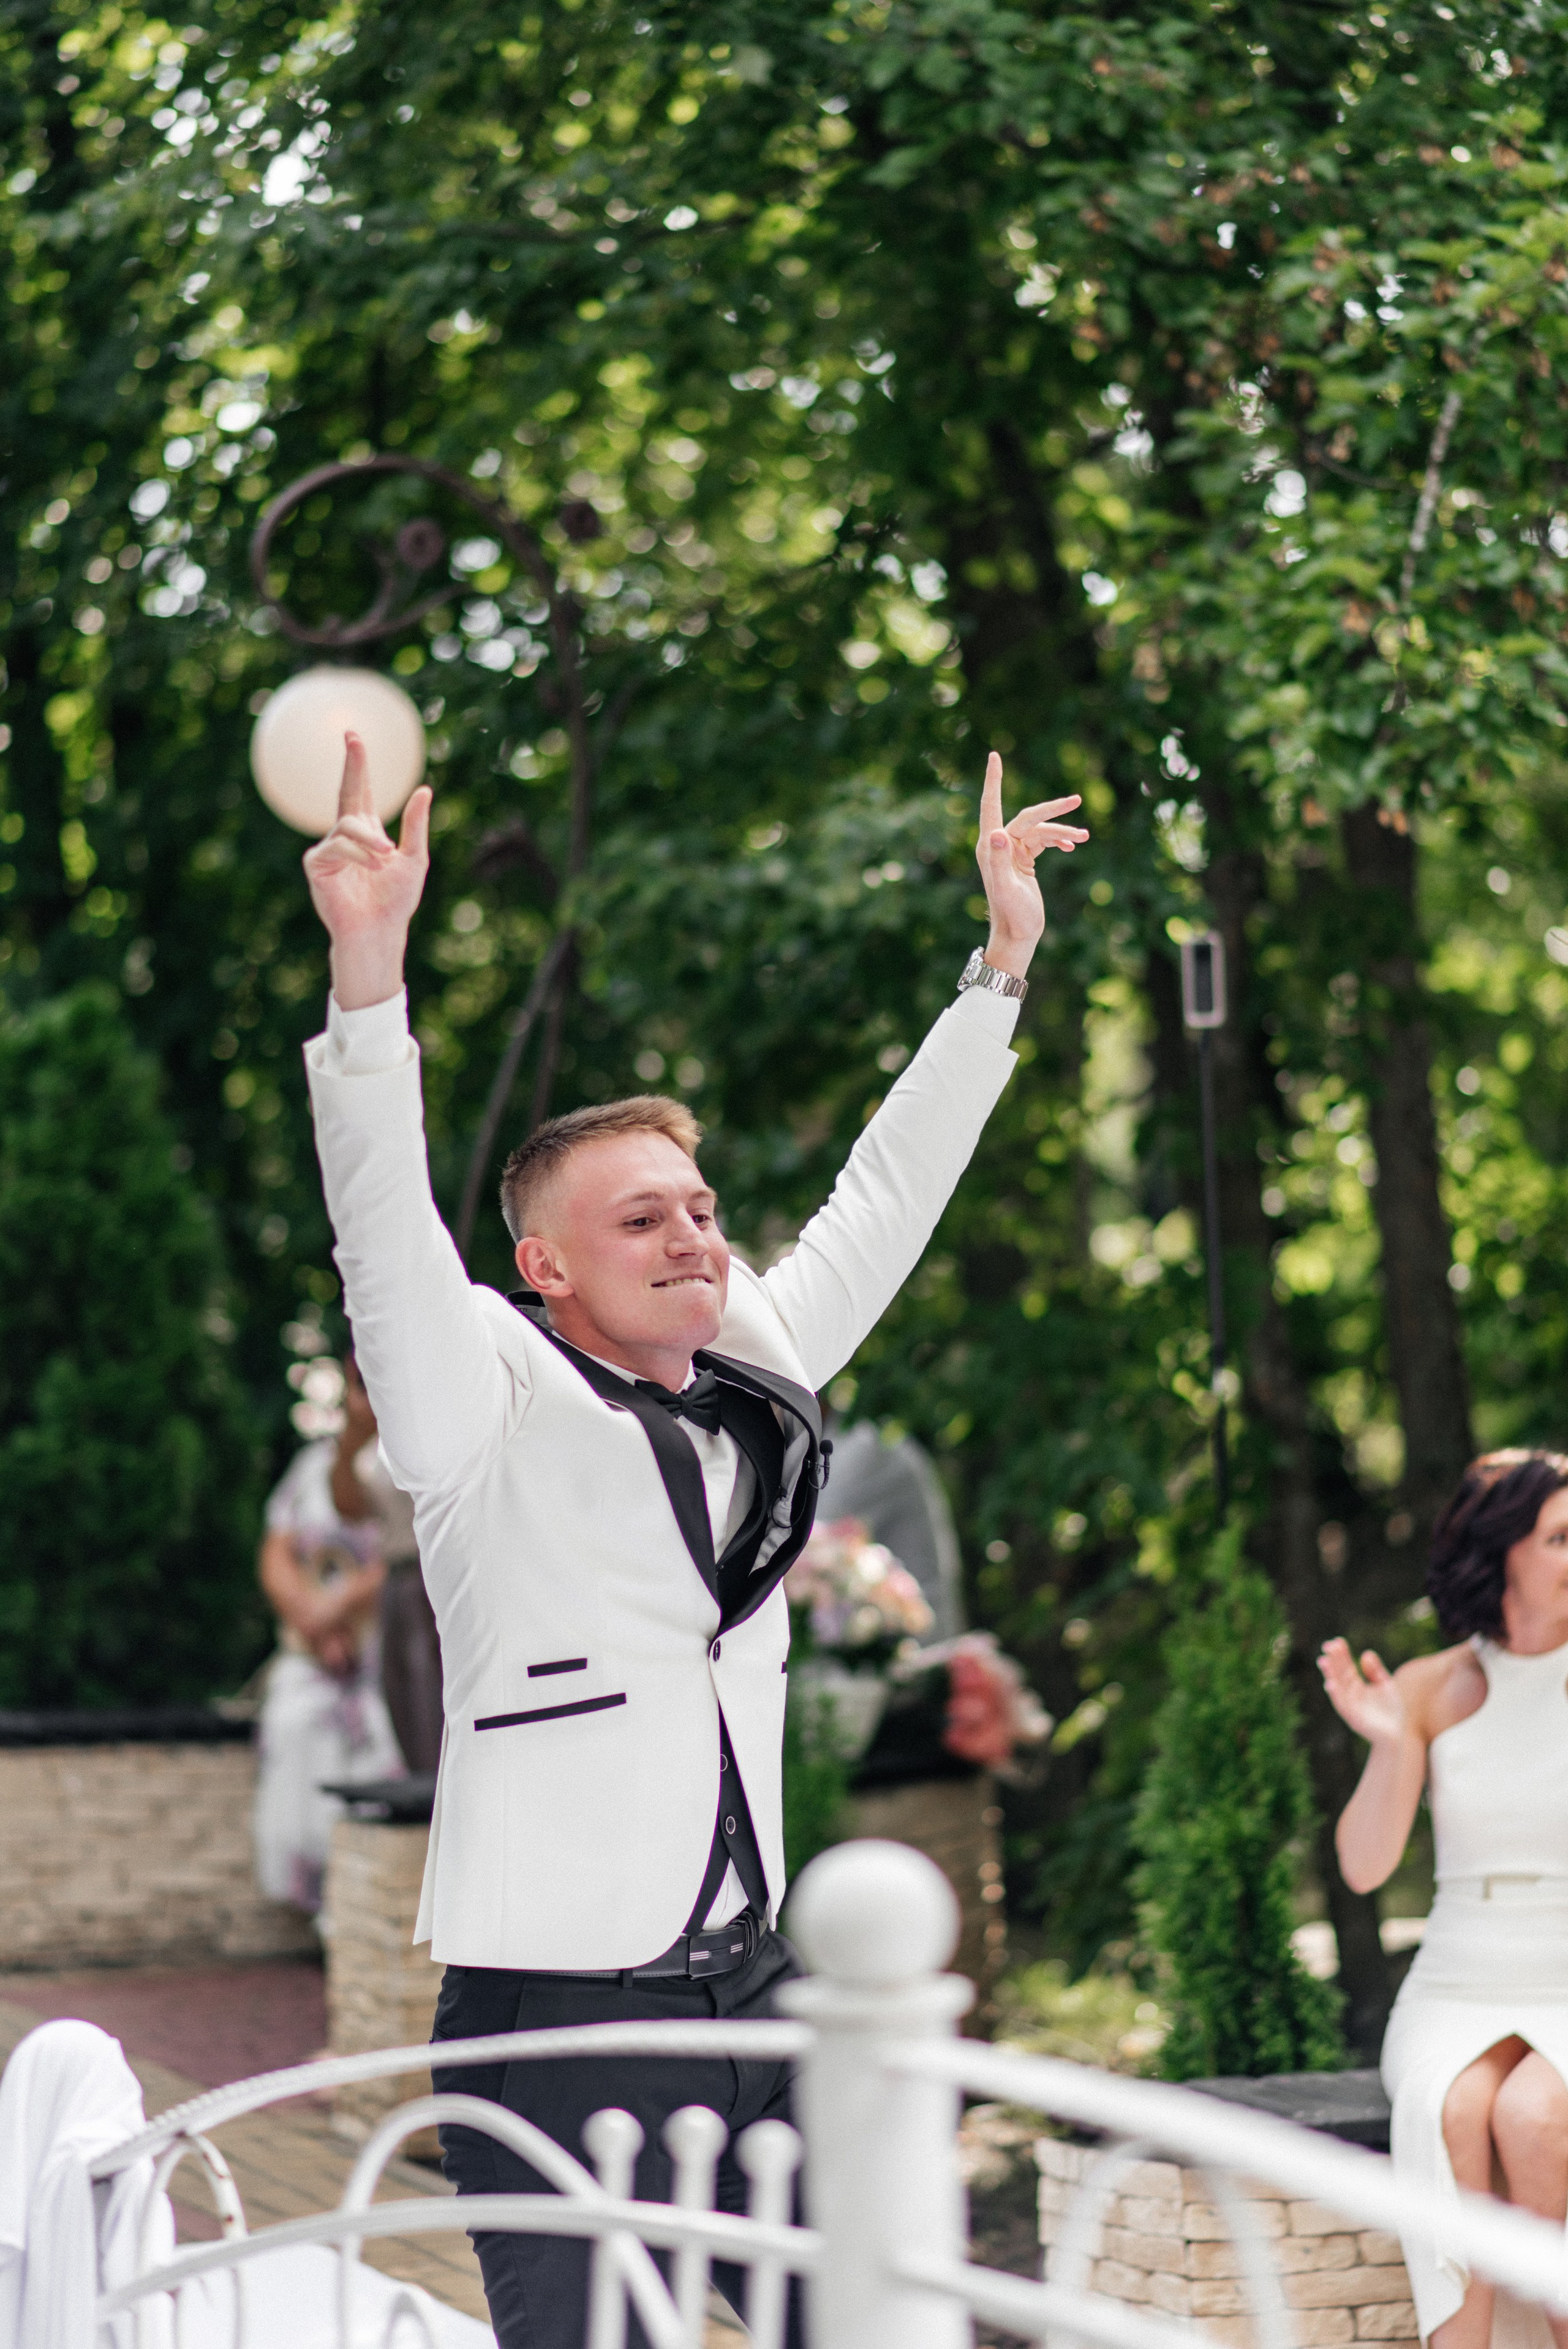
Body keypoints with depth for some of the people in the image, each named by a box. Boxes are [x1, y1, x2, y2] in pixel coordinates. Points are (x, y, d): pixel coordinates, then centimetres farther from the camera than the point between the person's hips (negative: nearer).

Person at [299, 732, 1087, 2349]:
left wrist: (1002, 966, 19)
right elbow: (385, 1226, -20)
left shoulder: (750, 1383, 12)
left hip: (748, 1989, 6)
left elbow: (880, 1206, 20)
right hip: (558, 2016, -6)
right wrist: (368, 967, -34)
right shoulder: (490, 1403, -5)